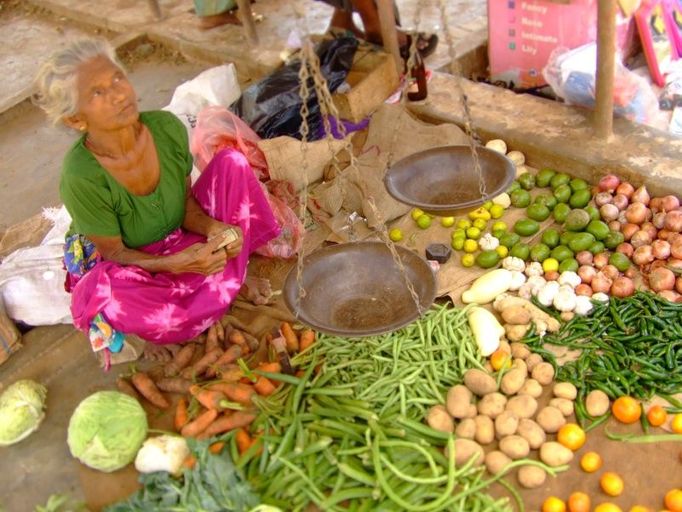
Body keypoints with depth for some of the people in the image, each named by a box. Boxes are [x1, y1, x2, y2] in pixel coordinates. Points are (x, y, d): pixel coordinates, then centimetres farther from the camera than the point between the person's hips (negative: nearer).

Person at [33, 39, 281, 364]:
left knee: (231, 162, -12)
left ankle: (230, 277, -5)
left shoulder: (166, 127, -20)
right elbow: (114, 252, -20)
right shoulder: (80, 178, -32)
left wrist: (213, 228, -28)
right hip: (130, 264, -4)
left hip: (182, 242, 5)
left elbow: (186, 202, -7)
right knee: (109, 295, -41)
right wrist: (177, 263, -36)